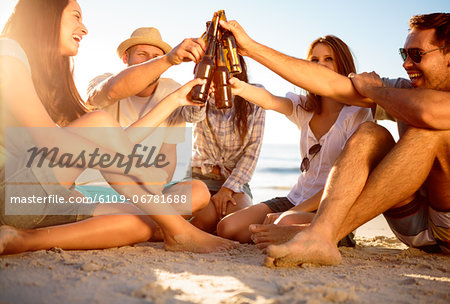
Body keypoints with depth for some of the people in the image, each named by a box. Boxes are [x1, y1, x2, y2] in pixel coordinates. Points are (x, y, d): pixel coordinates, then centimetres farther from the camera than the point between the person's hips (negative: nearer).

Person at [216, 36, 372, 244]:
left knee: (284, 224, -36)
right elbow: (269, 101, -15)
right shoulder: (304, 108, 8)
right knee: (227, 228, -12)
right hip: (297, 198, 5)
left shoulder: (358, 114, -7)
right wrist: (239, 87, -38)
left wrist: (296, 211, -19)